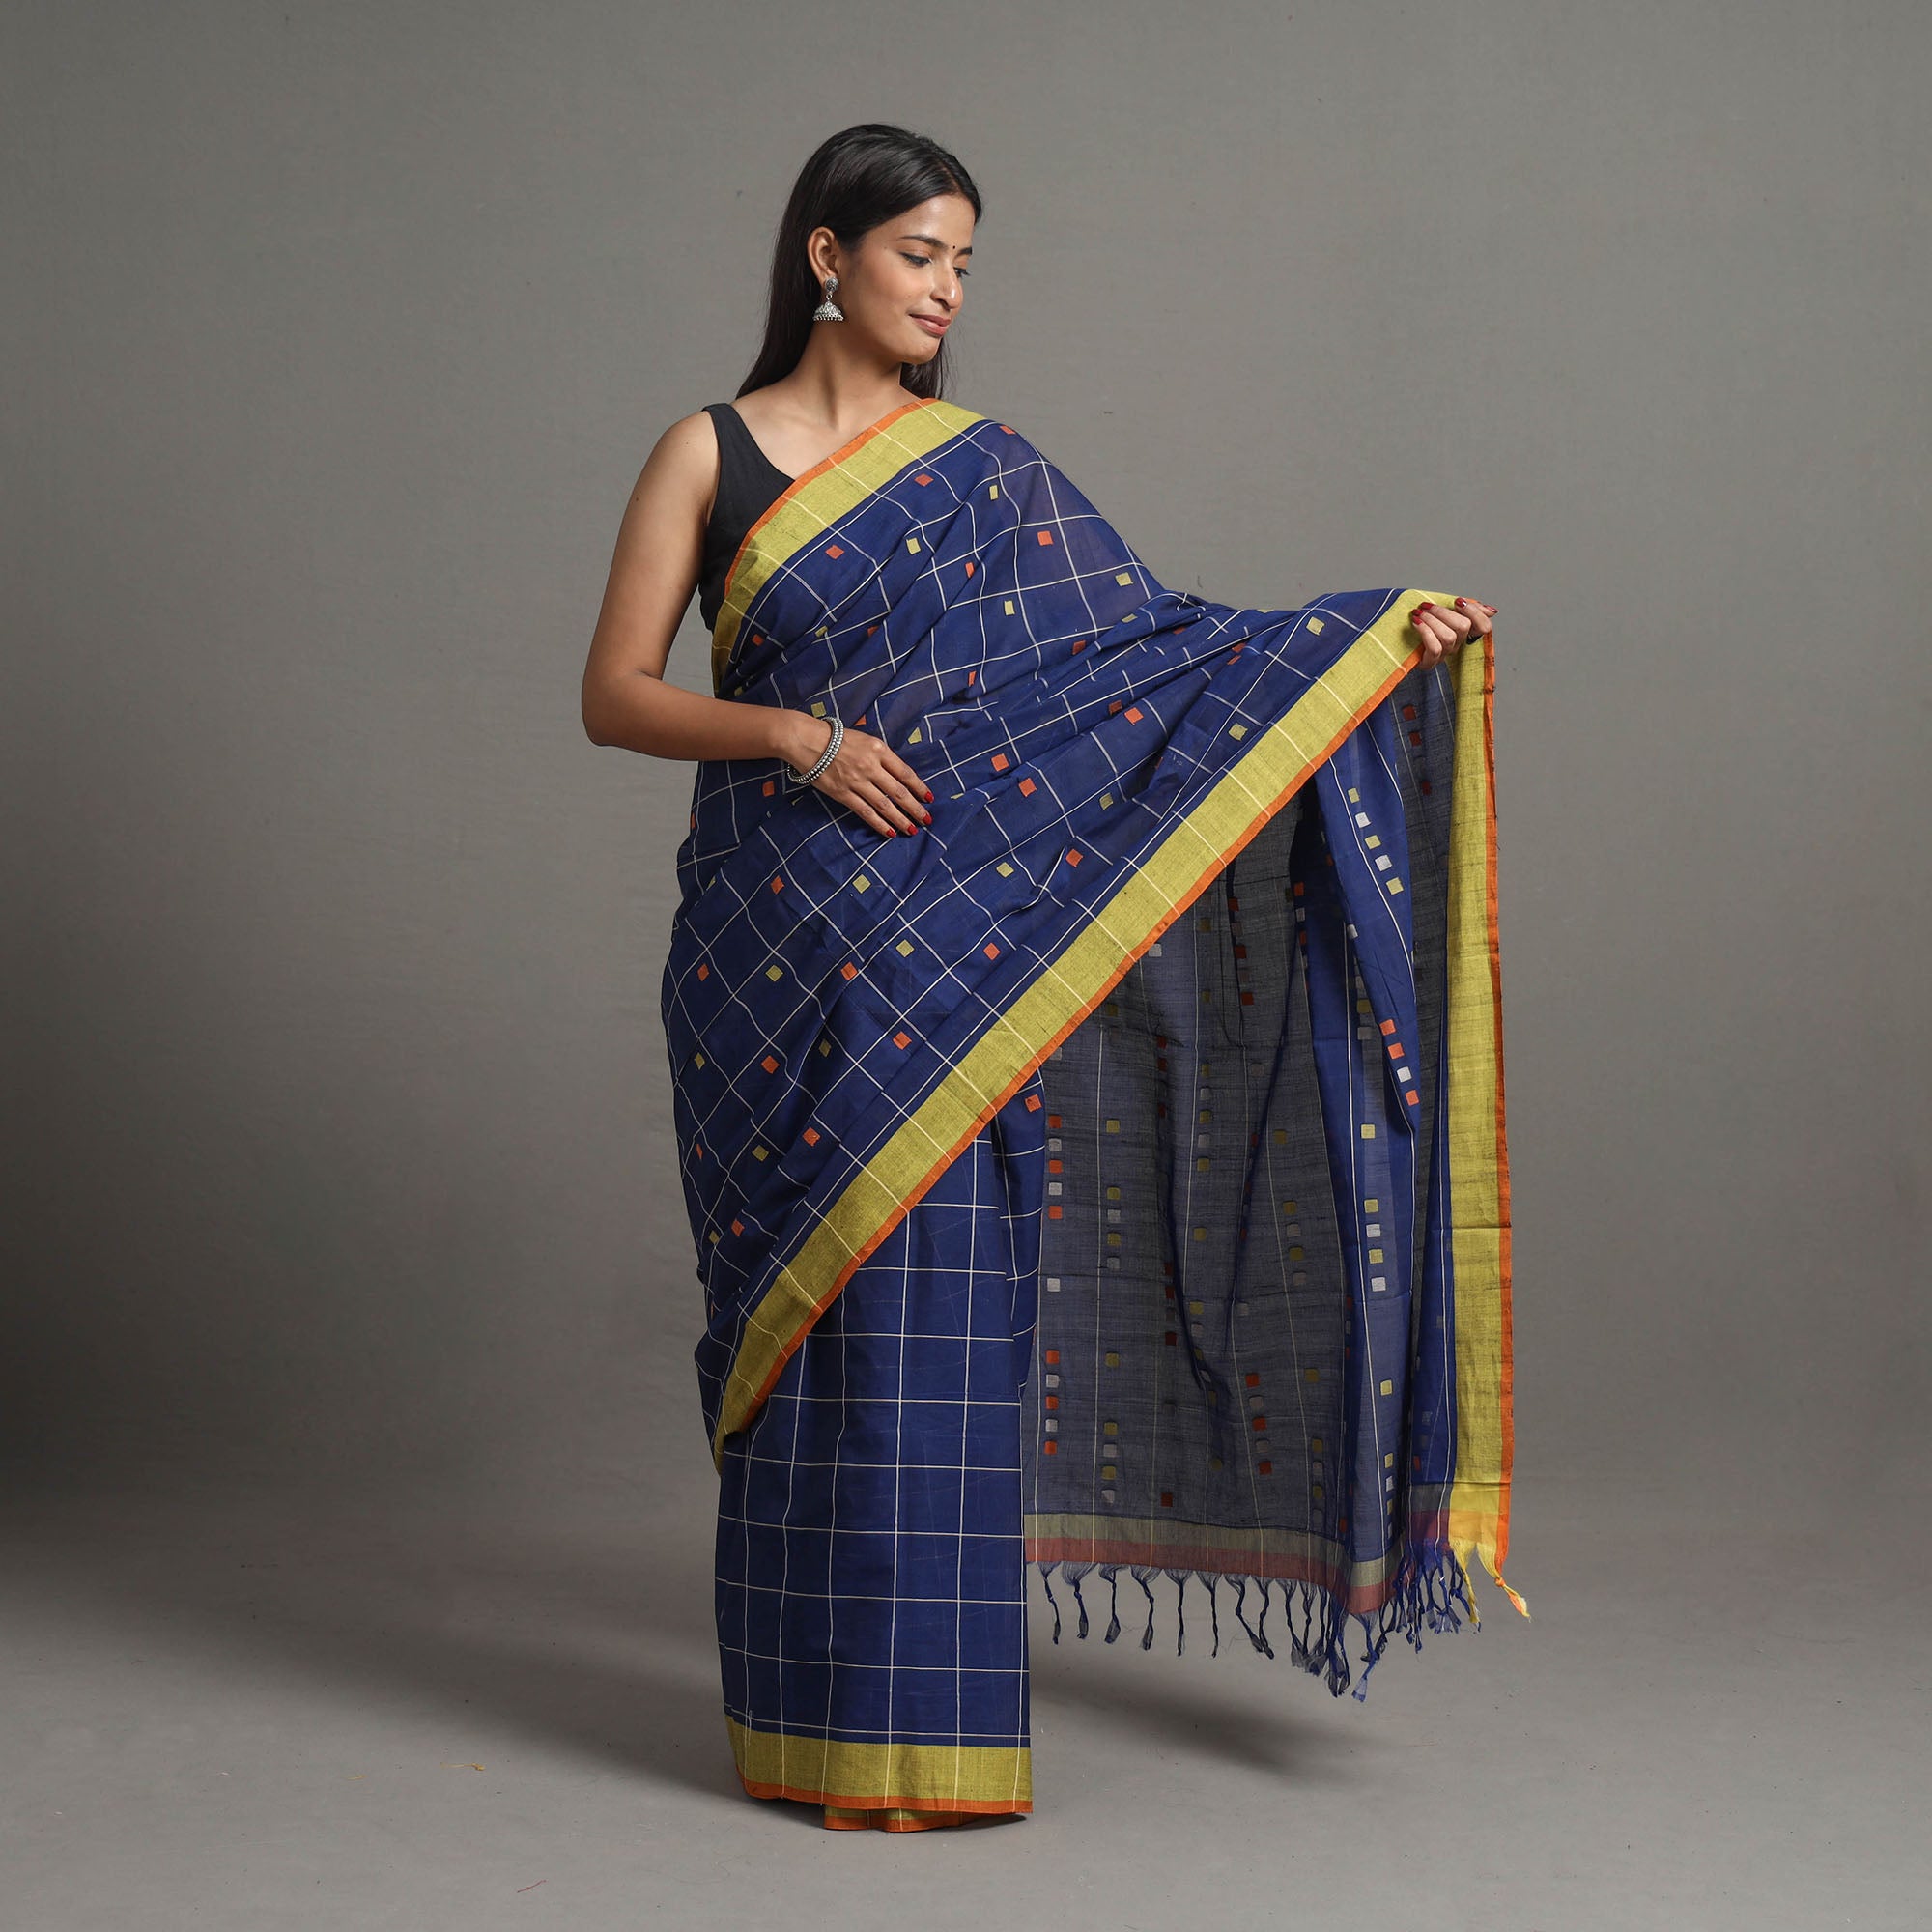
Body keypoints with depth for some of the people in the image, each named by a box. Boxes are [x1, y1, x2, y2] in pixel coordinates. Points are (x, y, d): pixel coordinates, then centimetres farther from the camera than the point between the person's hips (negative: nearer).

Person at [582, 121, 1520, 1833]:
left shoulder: (986, 470, 9)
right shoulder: (710, 453, 3)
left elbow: (1157, 643, 6)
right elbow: (614, 695, 1)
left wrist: (1381, 633, -3)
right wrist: (791, 733, -14)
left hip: (952, 939, 2)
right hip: (778, 935, -2)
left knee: (938, 1293, -1)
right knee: (802, 1297, 0)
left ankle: (930, 1708, 8)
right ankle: (814, 1712, 11)